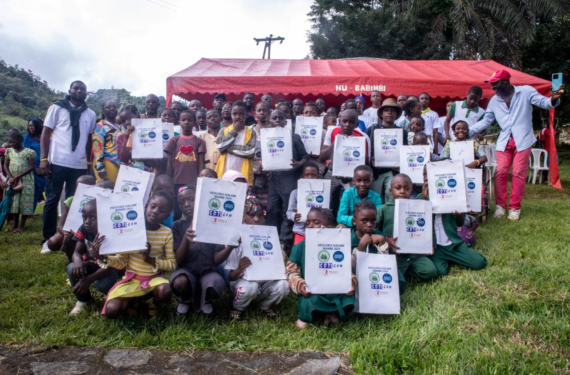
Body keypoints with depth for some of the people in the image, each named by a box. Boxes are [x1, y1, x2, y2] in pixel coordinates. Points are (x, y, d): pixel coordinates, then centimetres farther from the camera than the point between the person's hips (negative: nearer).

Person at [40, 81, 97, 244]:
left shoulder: (91, 114, 11)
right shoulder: (57, 108, 4)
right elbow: (45, 132, 2)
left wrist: (90, 162, 8)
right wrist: (43, 158, -6)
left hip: (80, 165, 2)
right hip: (58, 162, -2)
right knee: (52, 200, 2)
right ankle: (49, 237, 10)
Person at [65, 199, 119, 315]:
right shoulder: (83, 230, -12)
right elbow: (77, 252, -13)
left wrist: (89, 279, -39)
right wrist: (77, 261, -40)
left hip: (109, 269, -4)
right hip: (91, 265, 5)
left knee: (101, 284, -35)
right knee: (72, 269, -26)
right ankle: (83, 299, 3)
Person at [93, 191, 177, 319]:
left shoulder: (167, 233, -8)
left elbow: (172, 265, -7)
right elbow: (121, 262, -4)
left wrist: (151, 260, -23)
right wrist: (103, 257, -23)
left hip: (154, 278, 0)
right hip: (131, 279, 1)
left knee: (165, 292, -35)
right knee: (111, 311, -22)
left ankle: (152, 301, 3)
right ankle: (132, 299, 13)